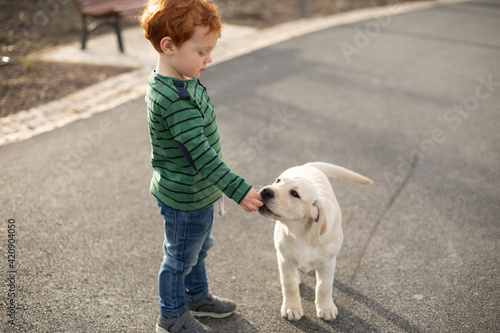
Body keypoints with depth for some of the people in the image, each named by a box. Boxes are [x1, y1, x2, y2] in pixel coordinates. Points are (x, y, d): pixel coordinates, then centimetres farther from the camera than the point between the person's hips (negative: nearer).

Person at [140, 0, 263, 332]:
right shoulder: (175, 100, -32)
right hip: (185, 199, -9)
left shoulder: (180, 81, 0)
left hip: (199, 192, 9)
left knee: (199, 248, 27)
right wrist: (239, 190, -32)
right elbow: (200, 153, -34)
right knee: (180, 257, 12)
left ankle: (197, 296, 50)